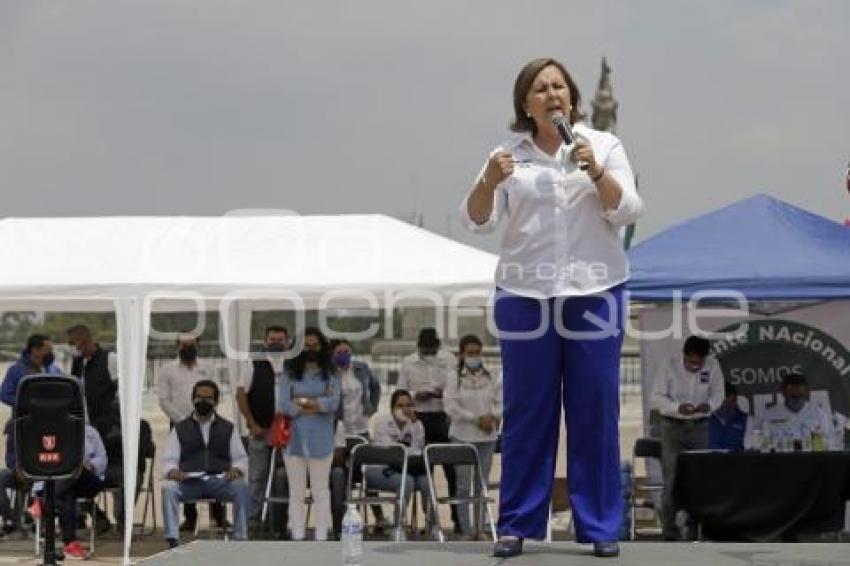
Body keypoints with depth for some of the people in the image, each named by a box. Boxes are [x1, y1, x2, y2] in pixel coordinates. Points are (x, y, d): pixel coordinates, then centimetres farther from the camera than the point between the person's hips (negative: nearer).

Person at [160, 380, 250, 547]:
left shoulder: (228, 428, 22)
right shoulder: (180, 429, 19)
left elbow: (241, 458, 16)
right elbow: (168, 460, 11)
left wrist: (236, 469, -8)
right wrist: (172, 471, -14)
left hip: (220, 480, 0)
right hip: (188, 481, 0)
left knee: (242, 488, -31)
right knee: (168, 488, -32)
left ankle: (240, 538, -28)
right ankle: (172, 539, -34)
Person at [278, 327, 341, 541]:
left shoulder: (330, 374, 4)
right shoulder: (290, 373, 3)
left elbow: (333, 403, -9)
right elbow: (284, 405, -7)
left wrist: (301, 401, -7)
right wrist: (318, 404, -9)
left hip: (321, 441, -1)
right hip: (294, 439, 1)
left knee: (321, 491, 5)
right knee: (296, 492, 6)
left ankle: (321, 538, 8)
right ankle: (297, 537, 10)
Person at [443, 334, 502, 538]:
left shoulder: (493, 378, 5)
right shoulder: (455, 380, -3)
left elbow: (501, 403, 4)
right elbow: (452, 408, -11)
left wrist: (492, 417, -16)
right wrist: (477, 419, -17)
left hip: (487, 437, 2)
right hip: (462, 437, -2)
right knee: (464, 485, 0)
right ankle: (466, 530, 4)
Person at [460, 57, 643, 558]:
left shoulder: (604, 146, 7)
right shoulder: (510, 154, 7)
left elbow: (627, 211, -3)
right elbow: (477, 220, 0)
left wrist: (596, 172, -18)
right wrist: (489, 182, -19)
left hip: (594, 294, 0)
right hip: (526, 296, 0)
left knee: (596, 411, 2)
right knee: (527, 412, 4)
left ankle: (601, 526, 10)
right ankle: (517, 524, 12)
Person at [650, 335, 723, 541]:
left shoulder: (712, 365, -8)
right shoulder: (669, 365, -13)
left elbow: (718, 394, 3)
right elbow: (655, 398, -10)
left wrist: (709, 405, -20)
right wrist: (678, 407, -27)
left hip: (699, 426, 2)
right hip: (673, 426, -2)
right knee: (672, 479, -7)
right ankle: (669, 531, -3)